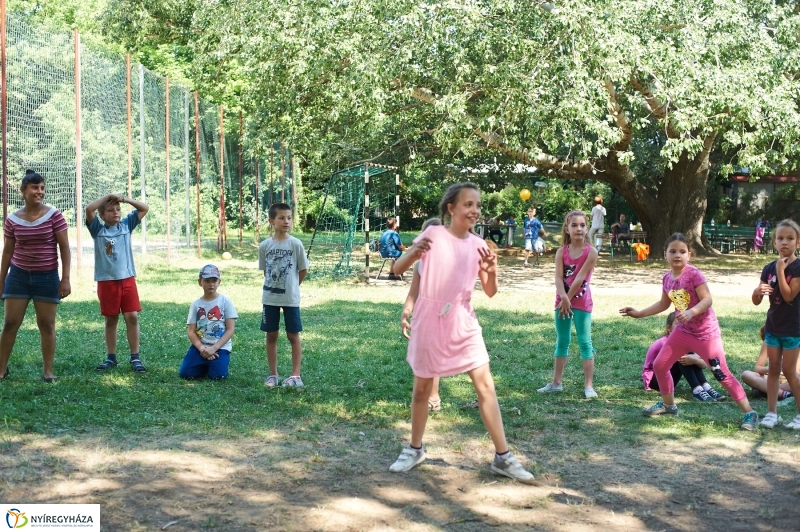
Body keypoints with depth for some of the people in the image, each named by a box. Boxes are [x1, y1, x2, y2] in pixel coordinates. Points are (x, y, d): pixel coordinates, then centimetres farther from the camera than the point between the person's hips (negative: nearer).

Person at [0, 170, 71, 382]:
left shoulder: (54, 215, -7)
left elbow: (64, 247, -5)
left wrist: (65, 278, -10)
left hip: (47, 277, -2)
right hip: (18, 276, 2)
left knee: (47, 324, 4)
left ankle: (48, 372, 11)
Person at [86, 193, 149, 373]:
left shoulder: (126, 225, 8)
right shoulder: (98, 229, 0)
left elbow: (144, 208, 7)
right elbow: (89, 209, -15)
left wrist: (125, 199, -3)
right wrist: (108, 196, -10)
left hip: (127, 279, 1)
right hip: (106, 281, -1)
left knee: (132, 316, -2)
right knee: (111, 319, 7)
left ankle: (135, 357, 3)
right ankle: (111, 357, 16)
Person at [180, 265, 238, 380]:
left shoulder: (225, 302, -2)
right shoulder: (196, 304, 5)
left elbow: (230, 330, -6)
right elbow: (191, 331, 2)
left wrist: (214, 348, -15)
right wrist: (201, 348, -15)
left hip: (220, 347, -2)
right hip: (200, 347, 3)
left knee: (217, 375, -23)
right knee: (185, 373, -14)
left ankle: (214, 363, 14)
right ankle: (204, 366, 17)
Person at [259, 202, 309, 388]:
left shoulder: (295, 244, -8)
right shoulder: (265, 245, -1)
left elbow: (303, 270, 0)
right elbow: (265, 270, 11)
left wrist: (290, 286, 7)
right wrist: (276, 284, 6)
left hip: (290, 298, -2)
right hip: (269, 298, 3)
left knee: (293, 335, 3)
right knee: (271, 335, 8)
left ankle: (295, 375, 9)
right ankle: (273, 374, 18)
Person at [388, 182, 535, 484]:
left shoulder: (478, 245, 2)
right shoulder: (434, 234, -7)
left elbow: (490, 292, 5)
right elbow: (399, 268, -7)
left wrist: (492, 270, -16)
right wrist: (415, 251, -27)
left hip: (463, 324, 3)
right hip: (430, 323, -3)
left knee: (486, 385, -1)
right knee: (422, 388, 9)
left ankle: (503, 457, 6)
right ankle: (415, 449, 28)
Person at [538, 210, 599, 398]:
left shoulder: (591, 252, -9)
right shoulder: (561, 252, 0)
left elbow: (580, 278, -14)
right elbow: (558, 278, -10)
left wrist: (568, 299, -14)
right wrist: (564, 298, -25)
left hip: (582, 302, -4)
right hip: (562, 301, 4)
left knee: (585, 342, -1)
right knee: (562, 342, 12)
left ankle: (589, 385, 3)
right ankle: (556, 382, 20)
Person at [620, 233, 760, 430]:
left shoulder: (693, 274, -19)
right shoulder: (667, 278, 2)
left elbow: (707, 299, -24)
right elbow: (663, 304, 16)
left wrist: (691, 312, -41)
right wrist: (638, 313, 15)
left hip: (706, 332, -7)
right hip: (683, 331, 7)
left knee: (722, 374, -6)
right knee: (659, 366, 10)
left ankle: (749, 413, 3)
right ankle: (668, 404, 30)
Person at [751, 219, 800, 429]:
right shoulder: (769, 268, 2)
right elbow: (756, 301, 3)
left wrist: (781, 270, -22)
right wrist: (759, 291, -19)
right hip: (772, 326, 5)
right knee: (773, 369, 8)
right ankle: (771, 413, 13)